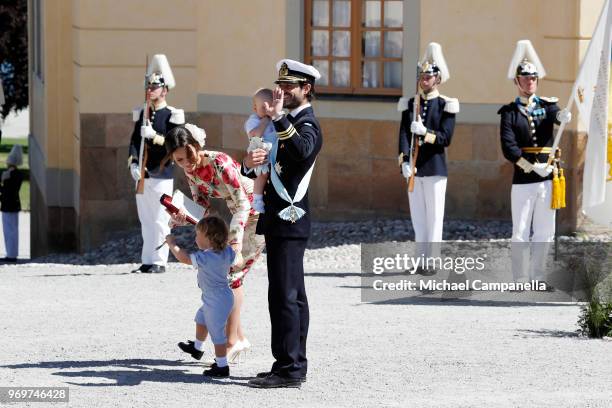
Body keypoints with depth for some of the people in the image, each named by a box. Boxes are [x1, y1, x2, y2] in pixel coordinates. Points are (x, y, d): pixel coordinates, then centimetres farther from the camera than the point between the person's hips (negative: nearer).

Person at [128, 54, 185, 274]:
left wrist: (154, 136, -23)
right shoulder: (141, 114, 13)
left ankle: (159, 262, -1)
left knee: (159, 220, -4)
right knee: (145, 220, 8)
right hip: (142, 174, 6)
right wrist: (133, 164, -3)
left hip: (162, 176, -6)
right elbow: (134, 142, 12)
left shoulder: (172, 116, -4)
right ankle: (147, 261, 12)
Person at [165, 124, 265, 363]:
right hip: (240, 216, 9)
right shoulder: (190, 170, -5)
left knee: (230, 273, -12)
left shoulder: (219, 163, -29)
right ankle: (239, 338, 18)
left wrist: (235, 246, -36)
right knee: (225, 273, 8)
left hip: (259, 214, -9)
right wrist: (182, 218, -23)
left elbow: (242, 204, -30)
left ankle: (232, 342, -8)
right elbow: (202, 207, -1)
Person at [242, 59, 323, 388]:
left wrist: (278, 118, -40)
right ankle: (294, 364, 16)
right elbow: (266, 170, 20)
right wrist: (250, 164, -2)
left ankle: (288, 368, -12)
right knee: (293, 296, 12)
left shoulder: (307, 124, -11)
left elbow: (303, 151, -35)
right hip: (281, 221, 10)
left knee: (284, 295, -11)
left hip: (289, 221, -10)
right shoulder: (290, 122, 20)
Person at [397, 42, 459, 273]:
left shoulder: (445, 106, -1)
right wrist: (405, 161, -14)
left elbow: (446, 138, -8)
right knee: (417, 217, 8)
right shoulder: (410, 105, 10)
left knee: (434, 217, -3)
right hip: (413, 168, 4)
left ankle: (432, 261, -3)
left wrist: (425, 132, -25)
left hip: (434, 168, -4)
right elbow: (403, 134, 0)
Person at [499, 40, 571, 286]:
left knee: (545, 232, 6)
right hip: (523, 180, -3)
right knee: (521, 233, -1)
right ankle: (519, 280, 4)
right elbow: (508, 148, -10)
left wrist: (563, 116, -39)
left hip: (547, 178, 3)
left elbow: (556, 115, -15)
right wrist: (533, 167, -20)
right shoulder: (509, 113, 1)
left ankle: (537, 277, 15)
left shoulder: (547, 105, 9)